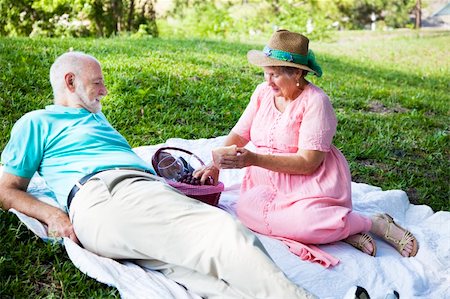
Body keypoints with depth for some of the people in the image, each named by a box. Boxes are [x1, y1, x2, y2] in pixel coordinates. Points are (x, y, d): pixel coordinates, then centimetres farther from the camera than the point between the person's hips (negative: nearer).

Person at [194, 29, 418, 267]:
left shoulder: (316, 101, -13)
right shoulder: (263, 92, 7)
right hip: (268, 181, 6)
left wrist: (254, 160, -27)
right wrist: (216, 165, -10)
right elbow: (239, 135, 10)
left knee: (304, 219, -38)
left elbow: (308, 162, -19)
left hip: (311, 181, -6)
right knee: (246, 210, -29)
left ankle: (376, 223, -9)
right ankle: (341, 230, -18)